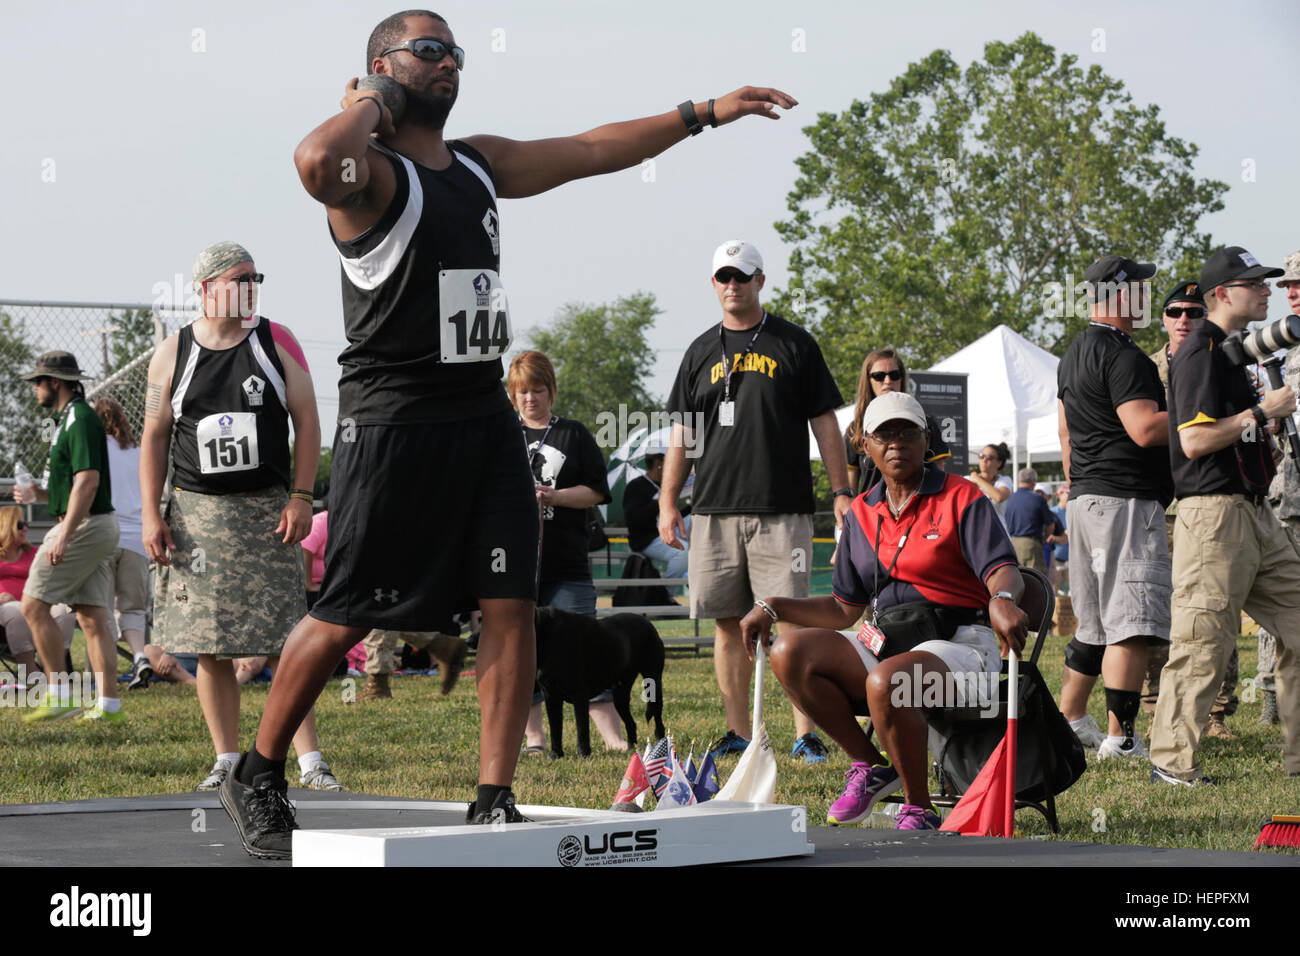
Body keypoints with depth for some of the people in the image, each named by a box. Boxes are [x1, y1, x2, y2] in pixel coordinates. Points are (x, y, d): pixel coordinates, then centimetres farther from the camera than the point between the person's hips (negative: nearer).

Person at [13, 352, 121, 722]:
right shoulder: (69, 419, 19)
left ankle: (58, 695, -7)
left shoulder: (80, 419, -13)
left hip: (84, 526, -10)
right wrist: (37, 494, 14)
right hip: (91, 527, 10)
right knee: (92, 618, 6)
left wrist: (64, 535, -26)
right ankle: (108, 705, 3)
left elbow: (88, 480, -22)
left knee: (34, 606, -8)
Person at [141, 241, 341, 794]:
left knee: (285, 640, -7)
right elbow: (155, 436, 7)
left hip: (266, 508, -1)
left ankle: (311, 762, -7)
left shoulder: (277, 343, 4)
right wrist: (151, 514, -2)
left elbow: (306, 422, 4)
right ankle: (226, 761, 10)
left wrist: (300, 497, -6)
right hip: (198, 511, 1)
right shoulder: (172, 355, 5)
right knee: (211, 646, 2)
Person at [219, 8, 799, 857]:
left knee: (512, 602, -3)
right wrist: (364, 109, -13)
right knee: (344, 619, -1)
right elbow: (317, 162, -34)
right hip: (394, 424, -7)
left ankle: (494, 801, 2)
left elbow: (590, 151, 25)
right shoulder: (372, 174, -9)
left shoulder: (481, 164, 16)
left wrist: (701, 114, 25)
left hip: (484, 417, 7)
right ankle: (258, 775, 17)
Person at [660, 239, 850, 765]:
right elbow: (682, 433, 15)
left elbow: (824, 422, 6)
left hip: (782, 509, -3)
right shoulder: (702, 352, 14)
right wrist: (667, 503, 8)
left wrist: (841, 492, -1)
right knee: (728, 623, 4)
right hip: (715, 510, 3)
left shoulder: (794, 344, 6)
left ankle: (805, 732, -8)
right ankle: (738, 732, 9)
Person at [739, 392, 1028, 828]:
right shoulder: (861, 514, 15)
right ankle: (871, 767, -4)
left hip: (959, 645, -6)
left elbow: (1003, 570, -16)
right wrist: (774, 608, 5)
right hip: (884, 645, 6)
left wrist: (1003, 599, -41)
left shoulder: (961, 498, -2)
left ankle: (919, 810, -22)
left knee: (886, 681, -38)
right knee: (789, 653, -16)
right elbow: (845, 609, 19)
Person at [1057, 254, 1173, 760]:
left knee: (1095, 622, 18)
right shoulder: (1123, 356, -14)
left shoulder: (1073, 354, 18)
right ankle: (1119, 737, -14)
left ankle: (1069, 719, 22)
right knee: (1132, 623, -11)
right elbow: (1146, 429, -22)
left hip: (1085, 500, 10)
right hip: (1126, 499, -10)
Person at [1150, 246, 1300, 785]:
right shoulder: (1199, 351, -11)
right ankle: (1171, 761, -3)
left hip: (1254, 511, 10)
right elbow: (1195, 440, -19)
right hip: (1213, 512, -10)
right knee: (1203, 642, -9)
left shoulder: (1236, 350, 20)